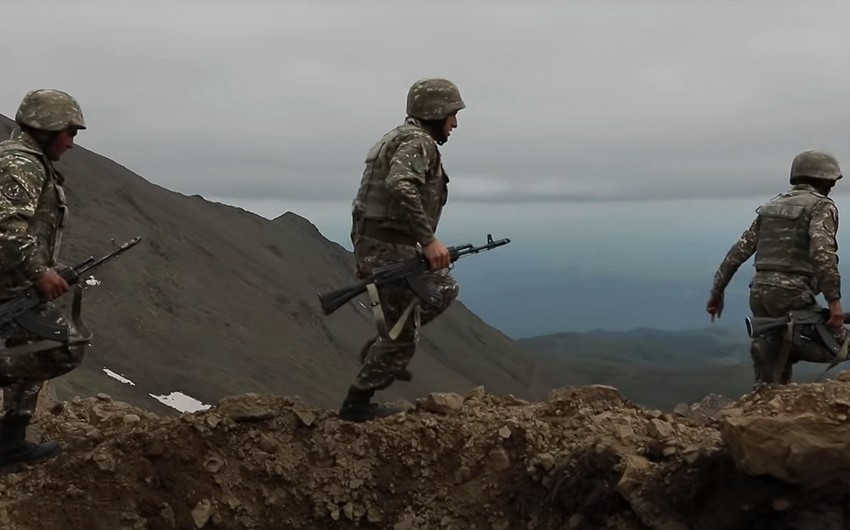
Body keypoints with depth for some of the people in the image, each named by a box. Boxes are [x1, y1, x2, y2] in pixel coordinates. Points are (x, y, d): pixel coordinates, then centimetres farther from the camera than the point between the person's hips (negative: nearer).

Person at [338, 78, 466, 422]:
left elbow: (387, 191, 22)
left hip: (373, 247, 10)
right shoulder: (418, 142, -12)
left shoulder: (399, 138, 20)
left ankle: (379, 349, 20)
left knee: (444, 289, 24)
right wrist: (428, 239, -31)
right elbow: (400, 188, -32)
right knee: (401, 338, 1)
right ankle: (356, 404, 12)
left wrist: (362, 256, 24)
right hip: (390, 250, -10)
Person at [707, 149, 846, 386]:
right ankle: (785, 345, -12)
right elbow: (821, 250, -19)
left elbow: (739, 251, 15)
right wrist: (834, 300, -21)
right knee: (837, 344, 6)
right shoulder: (822, 206, 0)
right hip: (791, 294, -7)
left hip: (759, 293, 7)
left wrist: (717, 291, 19)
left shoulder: (771, 206, 20)